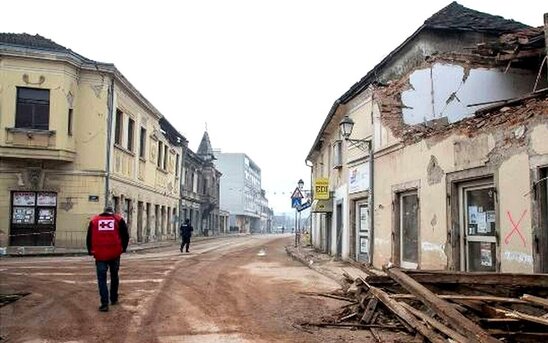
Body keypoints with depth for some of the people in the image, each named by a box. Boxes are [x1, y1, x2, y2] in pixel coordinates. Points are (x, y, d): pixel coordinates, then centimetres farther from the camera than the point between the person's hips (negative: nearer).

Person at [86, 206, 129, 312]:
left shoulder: (94, 220, 9)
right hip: (115, 254, 1)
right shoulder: (118, 220, 7)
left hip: (100, 254, -1)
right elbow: (125, 236, 4)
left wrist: (90, 251, 20)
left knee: (102, 279, 2)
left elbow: (89, 237, 10)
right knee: (114, 276, 18)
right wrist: (123, 248, 16)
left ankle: (104, 304, -6)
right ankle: (114, 299, 27)